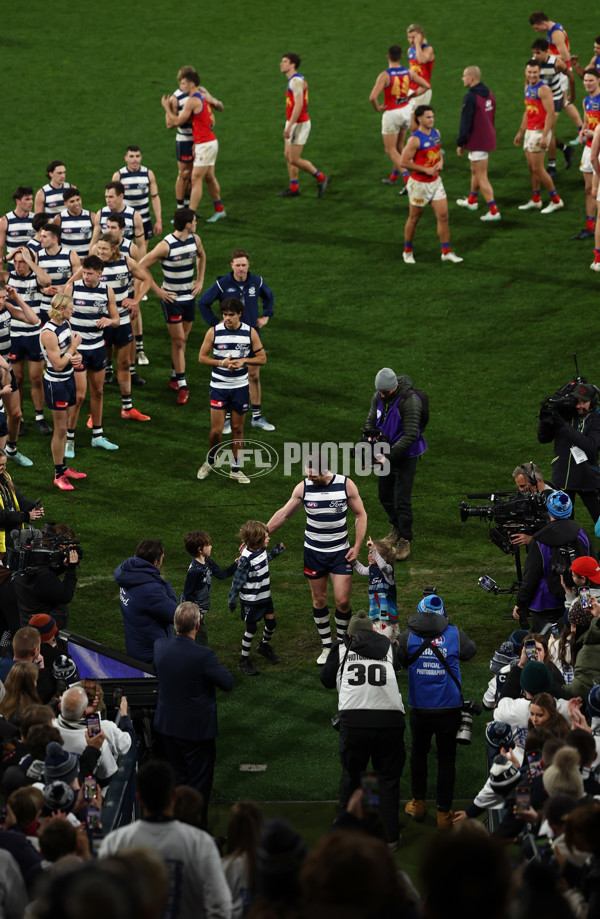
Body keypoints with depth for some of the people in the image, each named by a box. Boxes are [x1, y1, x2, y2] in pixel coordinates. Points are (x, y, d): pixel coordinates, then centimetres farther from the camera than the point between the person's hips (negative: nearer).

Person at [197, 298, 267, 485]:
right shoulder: (214, 332, -7)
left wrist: (244, 360, -16)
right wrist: (221, 362, -17)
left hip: (240, 387, 1)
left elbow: (262, 357, 2)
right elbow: (202, 357, -1)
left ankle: (236, 469, 20)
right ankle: (210, 461, 23)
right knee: (216, 430, -4)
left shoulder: (250, 332, -4)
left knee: (238, 429, 8)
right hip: (219, 387, -1)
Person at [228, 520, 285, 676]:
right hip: (250, 601, -8)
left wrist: (275, 552, 20)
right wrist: (233, 599, -17)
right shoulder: (246, 559, -28)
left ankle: (265, 646, 44)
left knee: (271, 622, 15)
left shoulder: (261, 550, -3)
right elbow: (238, 580, -21)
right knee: (251, 629, 3)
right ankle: (244, 661, 18)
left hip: (265, 597, 8)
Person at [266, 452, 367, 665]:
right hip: (314, 552, 1)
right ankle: (326, 647, 19)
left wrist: (357, 546, -6)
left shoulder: (346, 485, -11)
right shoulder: (303, 488, -8)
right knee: (319, 601, 6)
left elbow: (360, 515, 0)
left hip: (341, 552, -1)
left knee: (342, 601, -5)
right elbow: (284, 514, 4)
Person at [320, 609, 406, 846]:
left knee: (351, 775, 20)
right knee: (388, 777, 14)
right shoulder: (388, 647, 17)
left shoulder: (341, 649, 15)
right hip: (390, 718, 0)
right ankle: (390, 834, 14)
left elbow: (326, 681, 24)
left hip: (354, 719, 0)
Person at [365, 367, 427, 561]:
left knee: (402, 499, -7)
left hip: (406, 455, -7)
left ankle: (404, 540, 5)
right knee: (384, 495, 16)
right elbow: (371, 422, 6)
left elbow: (411, 435, -28)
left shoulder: (410, 401, -28)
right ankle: (397, 527, 38)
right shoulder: (378, 397, -5)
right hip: (388, 452, 7)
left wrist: (389, 455, -32)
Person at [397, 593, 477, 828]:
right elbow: (471, 651, 11)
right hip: (449, 709, -1)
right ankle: (444, 812, 13)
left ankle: (418, 803, 31)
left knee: (418, 752, 22)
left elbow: (400, 660, 4)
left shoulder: (409, 636, -7)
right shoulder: (455, 634, -7)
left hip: (420, 709, 1)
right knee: (446, 758, 9)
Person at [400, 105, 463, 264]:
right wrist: (426, 170, -19)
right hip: (419, 183, -6)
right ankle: (408, 251, 26)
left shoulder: (436, 133, 4)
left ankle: (446, 252, 8)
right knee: (414, 218, 8)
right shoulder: (415, 140, -19)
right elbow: (404, 162, -19)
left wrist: (441, 161, 0)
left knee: (443, 216, 1)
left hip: (435, 182, 6)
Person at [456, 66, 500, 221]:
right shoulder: (489, 94, 6)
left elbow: (465, 122, -19)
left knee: (481, 177, -4)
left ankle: (494, 211, -5)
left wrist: (460, 144, -11)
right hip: (489, 138, 9)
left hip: (477, 142, -9)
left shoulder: (471, 98, -21)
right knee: (475, 170, 27)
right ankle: (472, 201, 44)